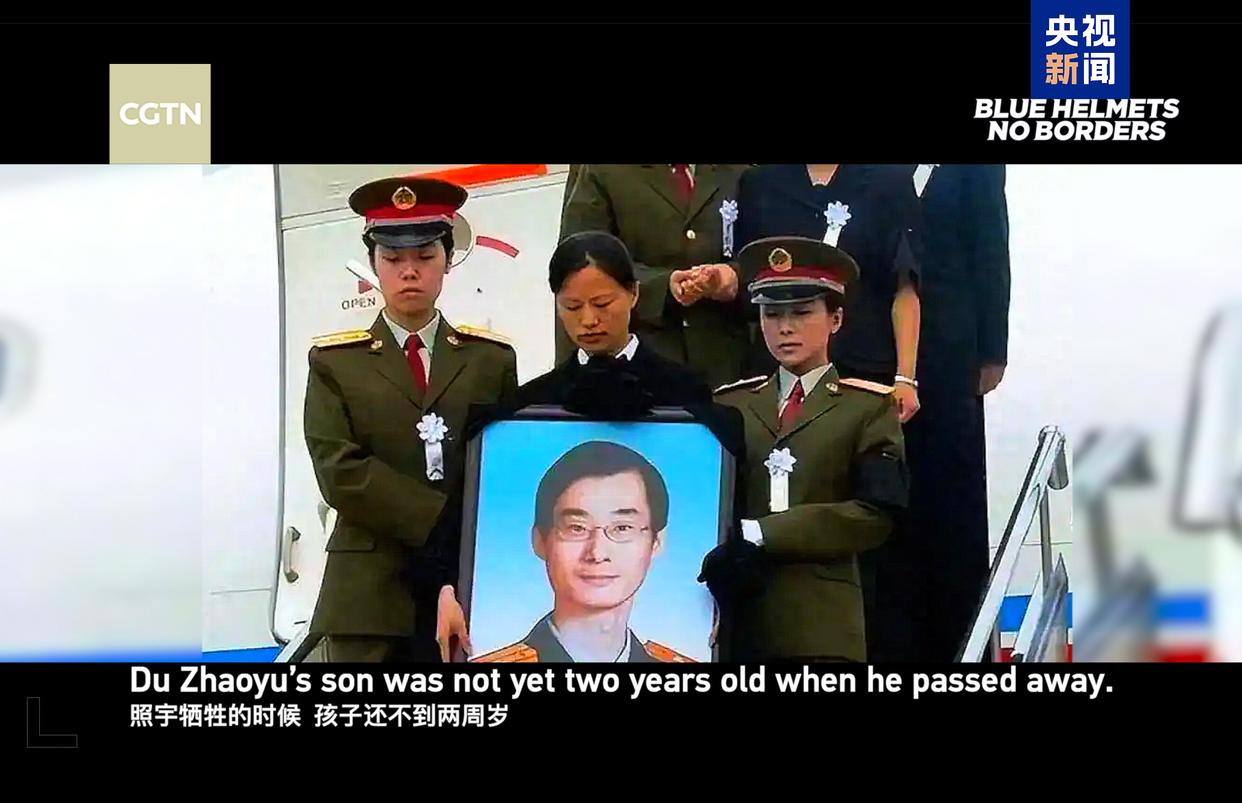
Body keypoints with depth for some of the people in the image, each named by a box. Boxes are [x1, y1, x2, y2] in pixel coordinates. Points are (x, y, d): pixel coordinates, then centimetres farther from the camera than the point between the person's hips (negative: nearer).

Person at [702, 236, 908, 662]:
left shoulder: (871, 406, 6)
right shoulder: (729, 404, 15)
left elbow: (876, 513, -6)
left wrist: (758, 534, -12)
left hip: (820, 627, -2)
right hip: (731, 620, 2)